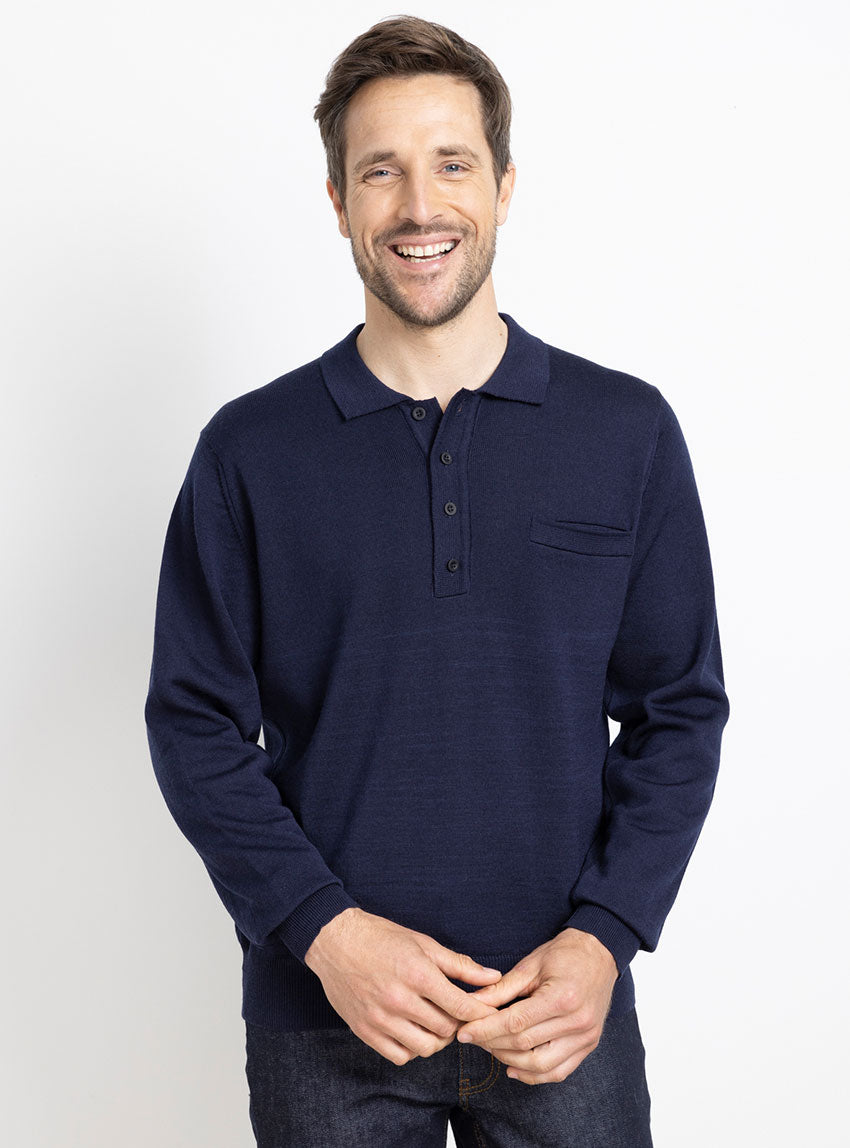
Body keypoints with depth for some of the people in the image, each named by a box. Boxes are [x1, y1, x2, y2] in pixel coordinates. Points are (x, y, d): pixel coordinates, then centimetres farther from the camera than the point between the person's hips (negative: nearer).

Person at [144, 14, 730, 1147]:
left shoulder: (630, 431, -1)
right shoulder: (249, 451, -3)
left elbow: (681, 709, 1)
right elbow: (196, 724, -1)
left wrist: (602, 937, -9)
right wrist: (325, 928, -13)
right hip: (323, 1012, 0)